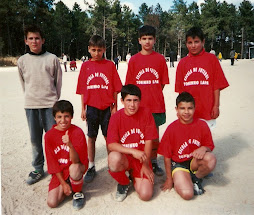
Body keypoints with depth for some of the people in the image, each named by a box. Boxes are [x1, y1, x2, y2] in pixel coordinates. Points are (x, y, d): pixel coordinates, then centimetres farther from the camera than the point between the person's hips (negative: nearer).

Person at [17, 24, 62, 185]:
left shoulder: (52, 59, -1)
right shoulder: (22, 60, 6)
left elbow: (58, 81, 5)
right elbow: (23, 83, 16)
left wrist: (53, 99, 6)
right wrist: (31, 97, 14)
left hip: (50, 105, -2)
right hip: (30, 106, 3)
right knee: (35, 140, 10)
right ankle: (38, 170, 24)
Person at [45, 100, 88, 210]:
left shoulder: (77, 132, -17)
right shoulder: (49, 135, -9)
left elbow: (76, 161, -24)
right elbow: (52, 162, -3)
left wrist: (69, 144, -43)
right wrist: (63, 183, -6)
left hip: (76, 167, -2)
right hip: (59, 172, 2)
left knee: (74, 168, -37)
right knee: (51, 203, -14)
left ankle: (78, 192, -5)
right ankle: (69, 186, 15)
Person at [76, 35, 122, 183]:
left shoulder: (110, 65, 0)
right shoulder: (85, 66, 4)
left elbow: (115, 88, 0)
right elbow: (82, 90, 6)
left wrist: (114, 107, -3)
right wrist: (83, 109, 4)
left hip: (107, 107, -1)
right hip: (91, 107, 2)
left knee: (109, 137, 7)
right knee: (91, 137, 9)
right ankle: (91, 167, 21)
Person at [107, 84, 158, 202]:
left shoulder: (146, 113, -6)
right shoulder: (116, 117, -9)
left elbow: (148, 141, -4)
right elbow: (111, 145, -16)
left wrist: (146, 164, -5)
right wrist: (133, 151, -27)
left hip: (141, 159, 1)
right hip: (124, 158, -1)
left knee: (145, 195, -15)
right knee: (114, 157, -37)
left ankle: (134, 177, 22)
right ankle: (124, 183, -1)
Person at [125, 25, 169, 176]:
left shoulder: (160, 59, 2)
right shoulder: (134, 60, 3)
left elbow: (163, 83, 5)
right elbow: (130, 84, 4)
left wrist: (154, 95, -2)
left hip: (156, 104, 0)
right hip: (139, 105, 0)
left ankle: (154, 162, 28)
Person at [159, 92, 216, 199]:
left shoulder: (202, 125, -6)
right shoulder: (171, 128, -13)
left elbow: (210, 146, 4)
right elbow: (167, 156, -6)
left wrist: (204, 148, -22)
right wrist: (169, 179, -1)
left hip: (195, 161, 3)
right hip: (178, 164, -3)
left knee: (211, 159, -30)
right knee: (187, 194, -26)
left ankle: (196, 178, 0)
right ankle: (178, 180, 10)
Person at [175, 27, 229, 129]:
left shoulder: (211, 59, 0)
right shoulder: (182, 62, 6)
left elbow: (217, 85, -1)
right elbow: (180, 88, 8)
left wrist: (216, 106, -4)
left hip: (207, 109, -2)